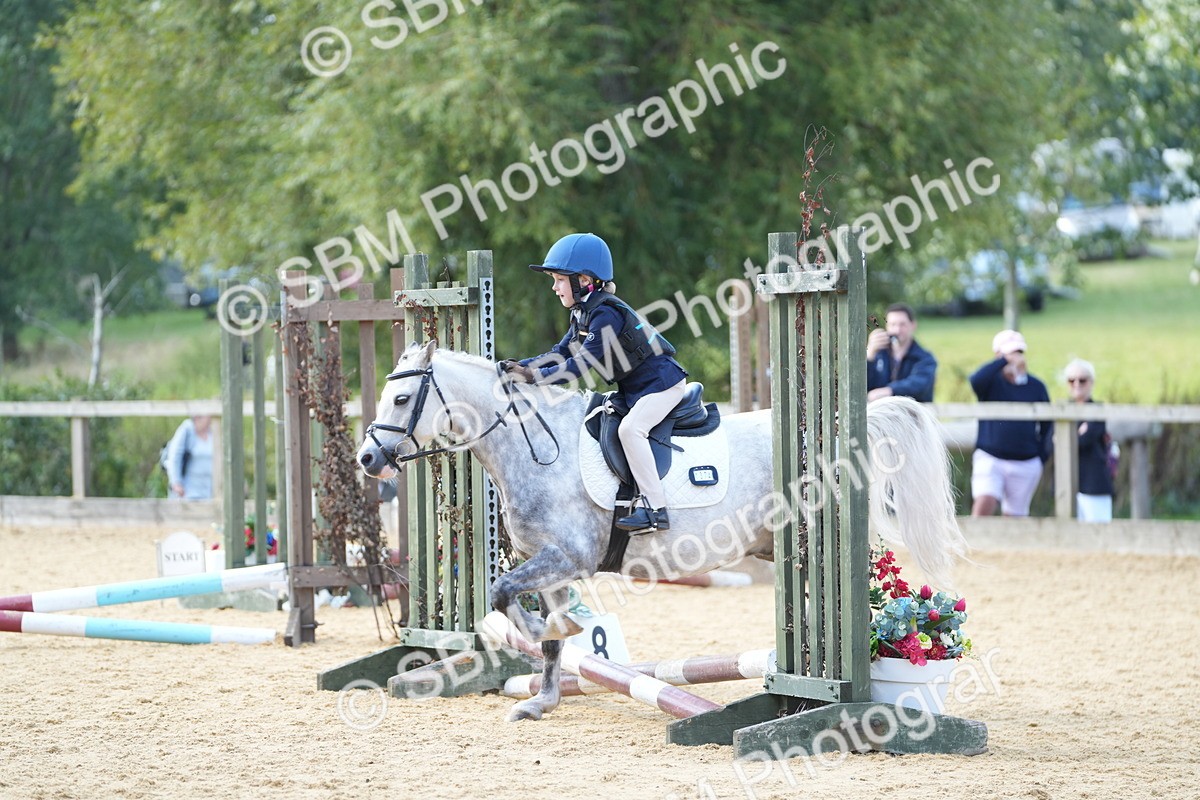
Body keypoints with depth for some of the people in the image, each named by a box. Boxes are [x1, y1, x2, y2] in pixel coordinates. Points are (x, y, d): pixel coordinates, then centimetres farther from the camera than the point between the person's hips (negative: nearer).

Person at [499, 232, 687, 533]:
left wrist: (533, 376, -32)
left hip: (662, 382, -11)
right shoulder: (582, 315, 7)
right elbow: (560, 355, 8)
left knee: (630, 428, -26)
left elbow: (581, 364, -29)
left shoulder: (606, 313, -23)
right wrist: (518, 366, -5)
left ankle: (656, 510, -27)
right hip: (634, 389, 11)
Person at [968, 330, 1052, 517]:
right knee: (983, 505, -22)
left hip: (1025, 464, 3)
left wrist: (1041, 458, 4)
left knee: (1015, 516, 8)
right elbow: (976, 381, -26)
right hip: (990, 459, -3)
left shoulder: (1036, 387, 6)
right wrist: (1005, 361, -25)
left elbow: (1047, 425, 13)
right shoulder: (992, 381, -1)